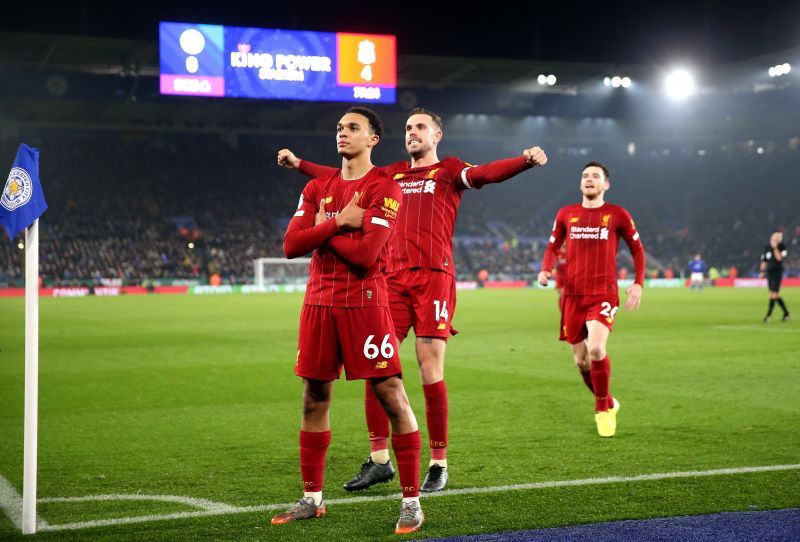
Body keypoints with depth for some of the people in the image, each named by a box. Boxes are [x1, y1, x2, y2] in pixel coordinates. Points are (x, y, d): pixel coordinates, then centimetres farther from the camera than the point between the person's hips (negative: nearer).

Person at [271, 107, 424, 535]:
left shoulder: (385, 189, -6)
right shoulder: (317, 188, 12)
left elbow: (366, 252, -18)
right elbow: (291, 245, 0)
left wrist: (323, 228, -4)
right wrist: (339, 222, -10)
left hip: (364, 302, -6)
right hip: (318, 302, 6)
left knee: (391, 395, -7)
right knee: (314, 399, 10)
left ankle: (411, 500, 2)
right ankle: (312, 498, 22)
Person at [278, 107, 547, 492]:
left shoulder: (449, 170, 7)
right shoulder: (392, 174, 21)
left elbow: (486, 173, -12)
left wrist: (526, 160, -30)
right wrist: (299, 164, 28)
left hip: (434, 276, -4)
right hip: (394, 277, 5)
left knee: (430, 369, -6)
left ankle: (439, 464, 5)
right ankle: (379, 459, 9)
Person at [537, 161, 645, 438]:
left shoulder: (617, 215, 2)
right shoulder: (566, 214, 9)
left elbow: (637, 249, 10)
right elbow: (553, 247, 18)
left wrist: (638, 284, 0)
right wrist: (545, 269, -2)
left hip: (603, 295, -3)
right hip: (573, 295, 4)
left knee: (595, 349, -25)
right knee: (581, 359, 6)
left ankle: (602, 408, -4)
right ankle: (608, 404, 31)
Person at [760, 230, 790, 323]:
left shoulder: (782, 247, -6)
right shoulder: (768, 247, 7)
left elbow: (779, 258, -19)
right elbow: (764, 261, 13)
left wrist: (775, 248, -20)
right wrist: (762, 272, 9)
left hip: (778, 272, -5)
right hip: (769, 272, 5)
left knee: (774, 293, -10)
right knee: (776, 295, 9)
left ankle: (768, 315, -8)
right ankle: (786, 313, 21)